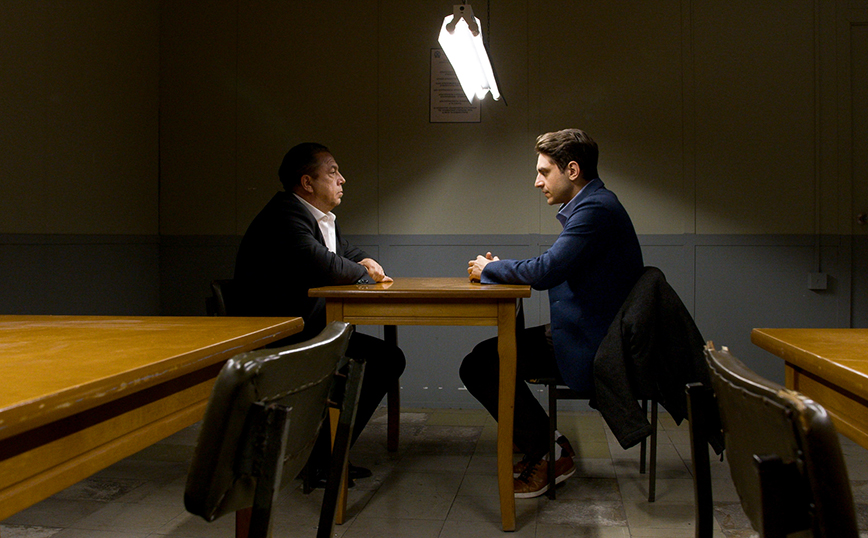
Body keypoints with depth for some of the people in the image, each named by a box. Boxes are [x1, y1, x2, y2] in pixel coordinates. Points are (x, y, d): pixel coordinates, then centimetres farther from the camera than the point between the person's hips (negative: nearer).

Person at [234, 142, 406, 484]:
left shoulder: (320, 218, 14)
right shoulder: (284, 216, -17)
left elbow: (347, 253, 26)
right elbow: (324, 266, -31)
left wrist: (366, 262, 1)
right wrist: (363, 273, -11)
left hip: (307, 333, 10)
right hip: (276, 343, -10)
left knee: (389, 358, 3)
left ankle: (328, 451, 7)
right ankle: (323, 457, -6)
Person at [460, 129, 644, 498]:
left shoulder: (596, 210, -19)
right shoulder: (592, 205, 15)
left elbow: (547, 270, -27)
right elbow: (554, 271, 17)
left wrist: (490, 268, -10)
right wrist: (501, 270, 3)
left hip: (589, 346, -11)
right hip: (584, 333, 11)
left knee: (479, 366, -13)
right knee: (488, 356, 17)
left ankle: (544, 454, 3)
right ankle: (545, 447, 20)